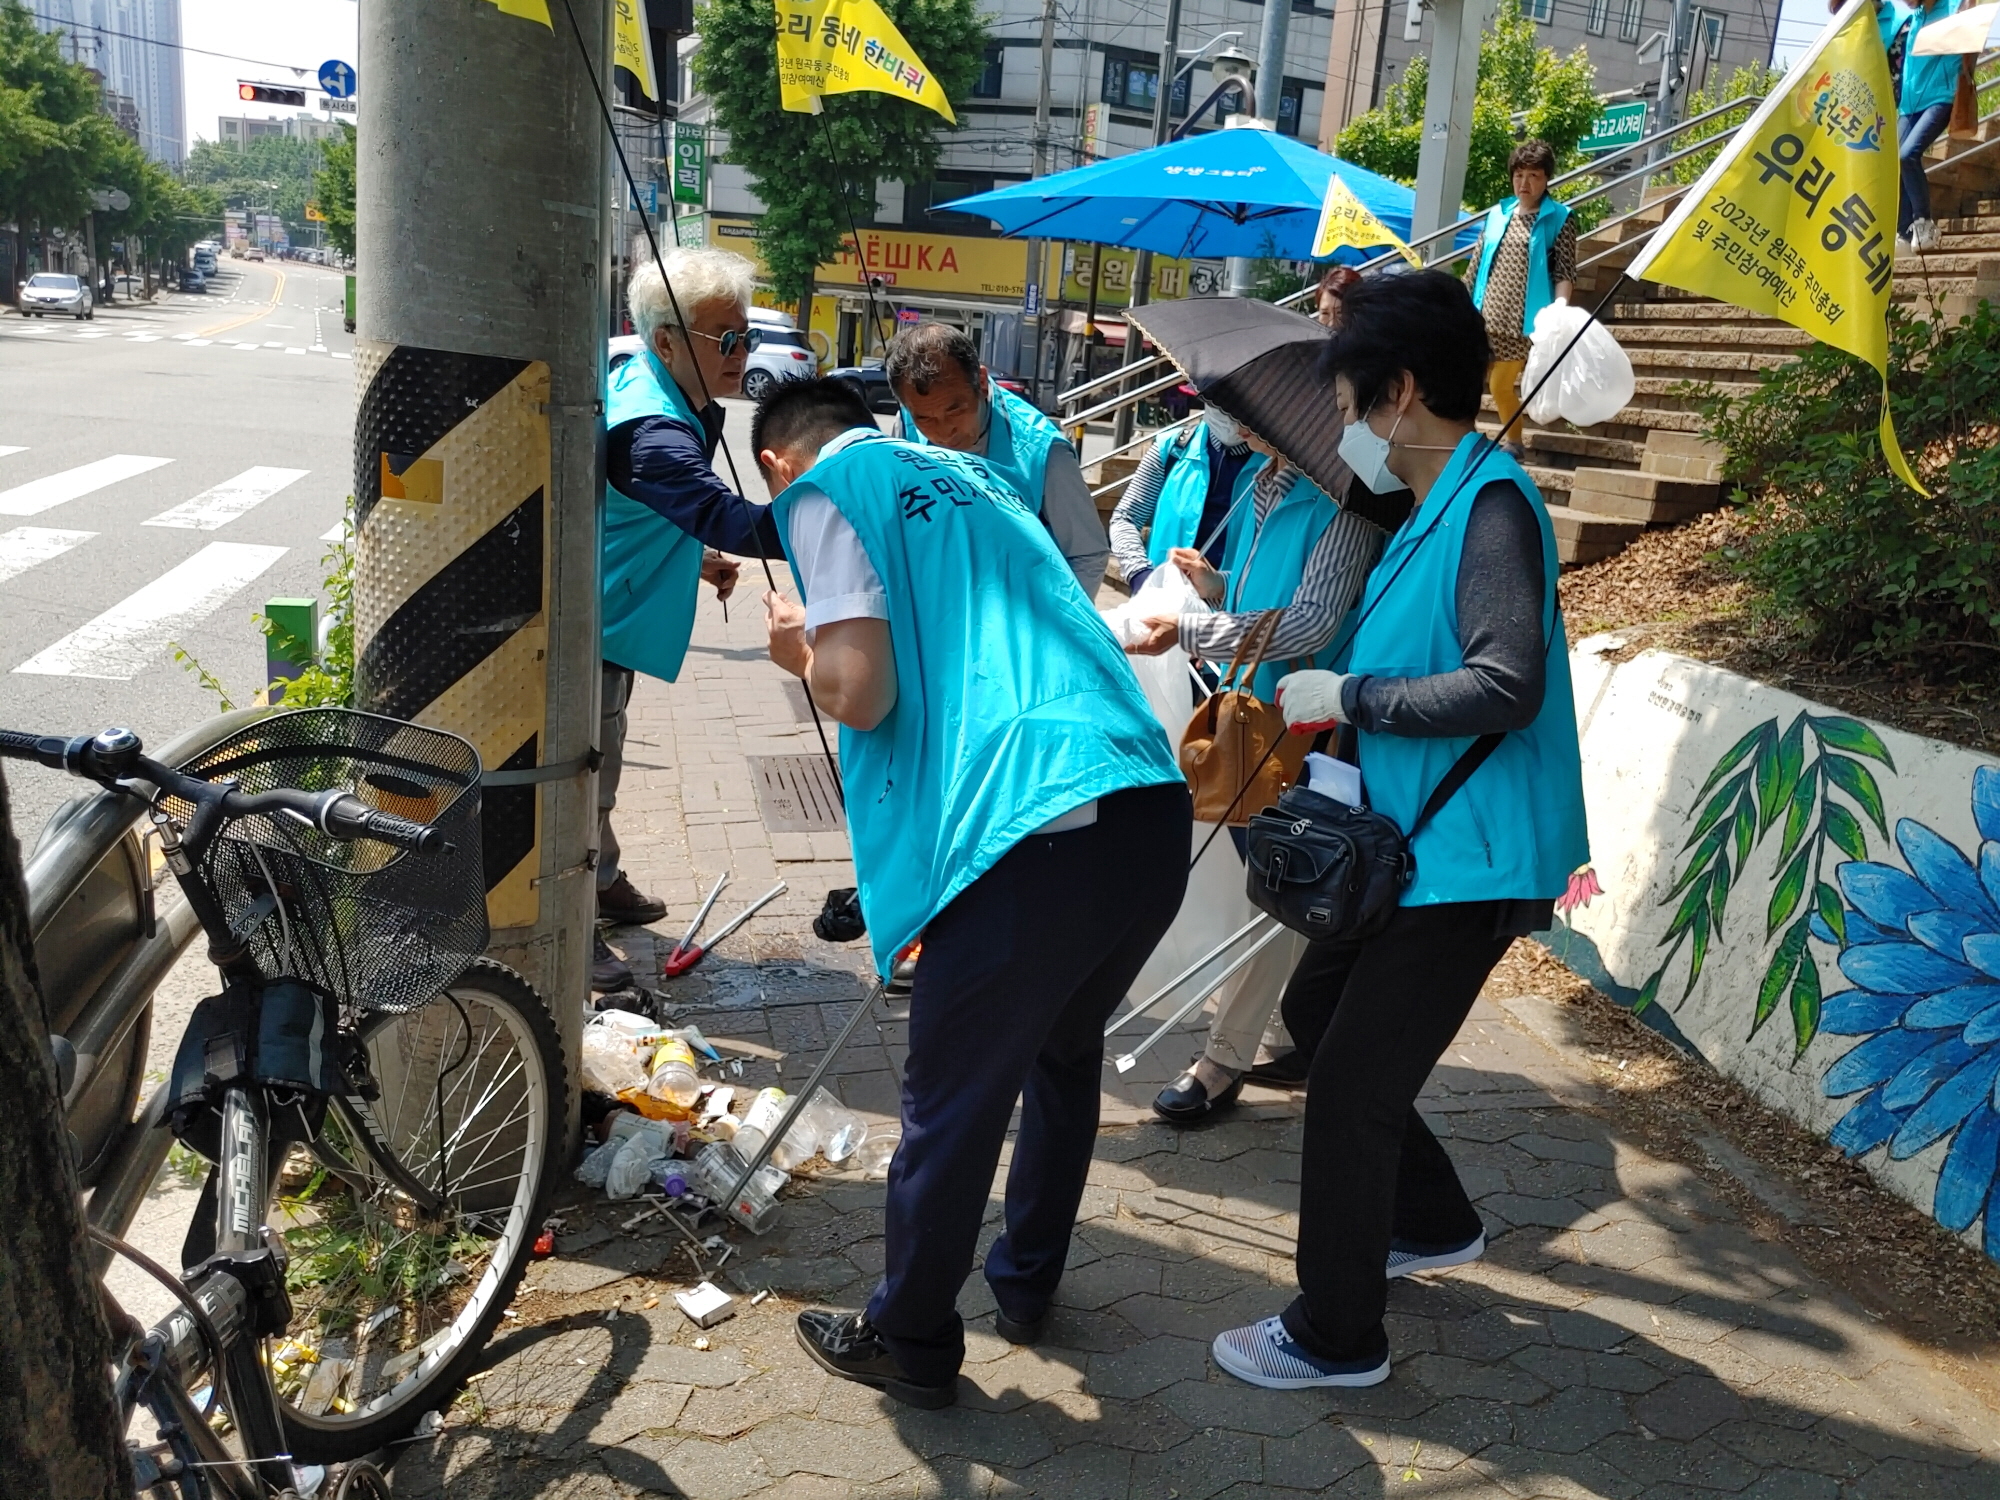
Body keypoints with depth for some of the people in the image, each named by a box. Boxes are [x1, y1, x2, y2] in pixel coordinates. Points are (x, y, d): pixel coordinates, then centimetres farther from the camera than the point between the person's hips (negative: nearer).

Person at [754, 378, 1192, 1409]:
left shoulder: (824, 489, 5)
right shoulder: (968, 476, 26)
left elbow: (861, 694, -7)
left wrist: (799, 651, 14)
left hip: (1029, 833, -8)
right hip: (1153, 813, 8)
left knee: (951, 1106, 11)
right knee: (1064, 1052, 28)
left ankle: (910, 1344, 30)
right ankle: (1025, 1284, 46)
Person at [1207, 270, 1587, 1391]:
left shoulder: (1493, 503, -18)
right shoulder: (1436, 507, 12)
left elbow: (1509, 684, -29)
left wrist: (1351, 696, -21)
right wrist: (1321, 711, 11)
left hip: (1473, 857, -10)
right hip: (1416, 838, 10)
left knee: (1353, 1083, -3)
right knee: (1317, 1005, 21)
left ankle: (1337, 1337, 16)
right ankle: (1434, 1222, 38)